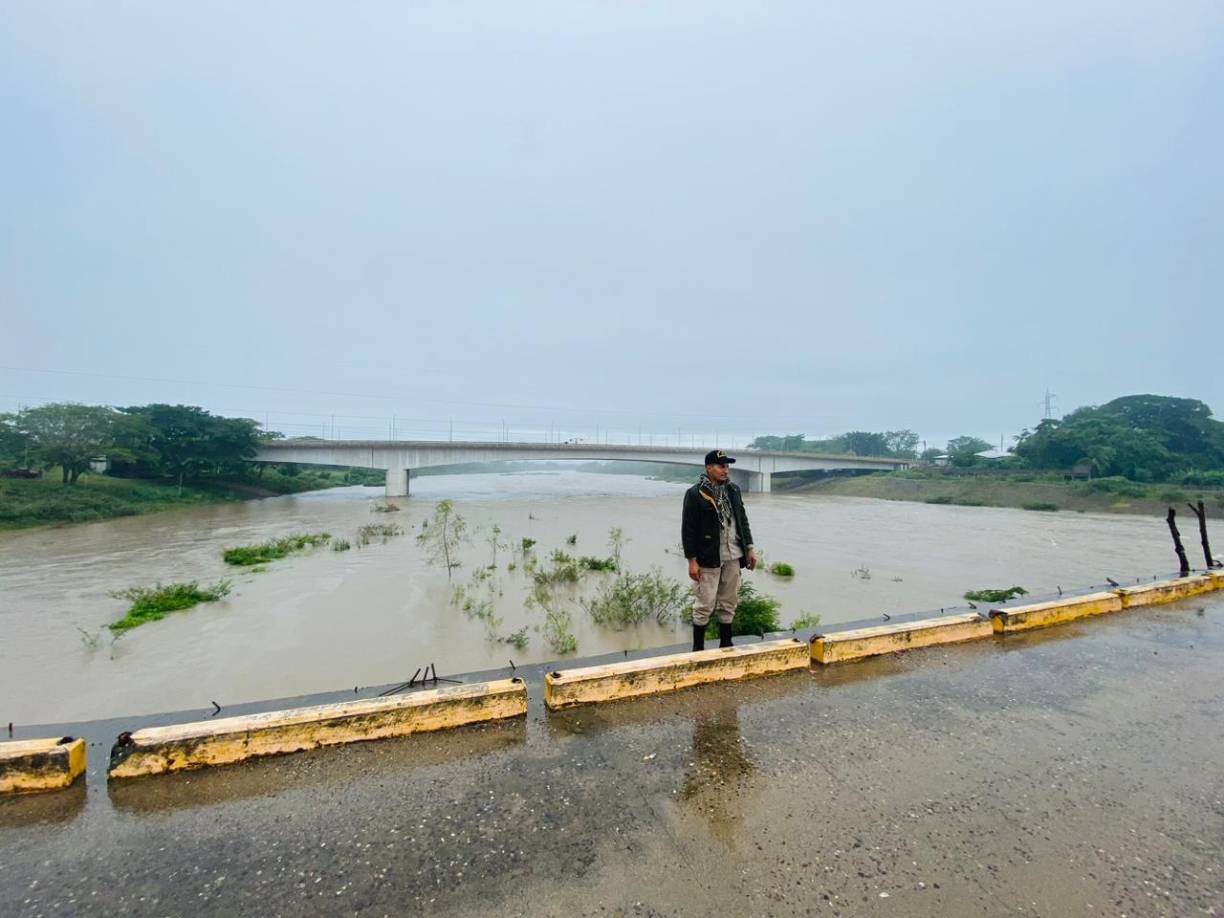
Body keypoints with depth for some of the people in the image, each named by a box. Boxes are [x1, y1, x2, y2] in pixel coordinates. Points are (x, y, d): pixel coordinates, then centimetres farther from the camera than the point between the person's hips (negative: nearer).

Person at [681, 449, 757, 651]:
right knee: (705, 605, 0)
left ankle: (726, 644, 27)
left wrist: (749, 548, 12)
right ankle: (698, 647, 14)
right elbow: (688, 530, -11)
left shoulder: (733, 490, 10)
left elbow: (743, 521, 17)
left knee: (729, 604, 14)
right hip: (709, 559, -6)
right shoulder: (695, 494, -10)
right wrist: (692, 560, -13)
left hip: (733, 557, 6)